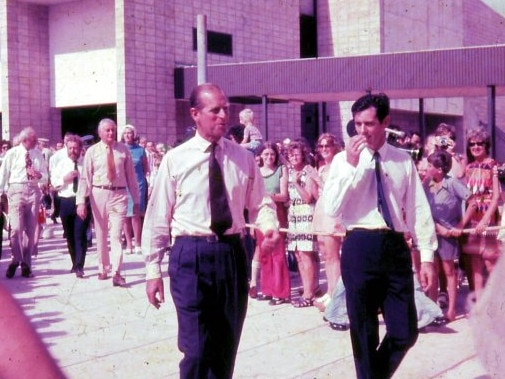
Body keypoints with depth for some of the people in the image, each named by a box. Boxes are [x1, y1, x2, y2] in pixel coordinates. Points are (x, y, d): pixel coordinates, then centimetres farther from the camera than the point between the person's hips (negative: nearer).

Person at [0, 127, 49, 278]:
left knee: (31, 229, 6)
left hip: (33, 191, 3)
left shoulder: (38, 155, 8)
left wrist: (38, 175, -11)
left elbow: (45, 178, 11)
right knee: (16, 227, -15)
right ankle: (15, 260, 5)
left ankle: (26, 264, 17)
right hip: (16, 190, -3)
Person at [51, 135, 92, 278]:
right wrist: (64, 179, -15)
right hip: (66, 202, 3)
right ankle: (75, 263, 28)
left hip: (83, 201, -3)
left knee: (80, 234, -11)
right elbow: (54, 182, 3)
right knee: (69, 235, 12)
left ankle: (79, 267, -11)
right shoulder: (61, 163, 7)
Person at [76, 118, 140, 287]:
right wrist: (81, 201, -11)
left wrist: (136, 199, 6)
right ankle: (103, 269, 26)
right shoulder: (92, 151, 1)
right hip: (99, 193, 1)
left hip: (119, 194, -1)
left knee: (116, 234, -7)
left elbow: (131, 175, 6)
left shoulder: (123, 150, 2)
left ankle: (116, 273, -9)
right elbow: (85, 177, -3)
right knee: (100, 234, 12)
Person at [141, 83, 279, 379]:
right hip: (192, 255, -3)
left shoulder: (244, 158, 5)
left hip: (233, 254, 3)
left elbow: (261, 203, 9)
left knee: (227, 347, 15)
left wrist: (269, 226, -14)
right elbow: (157, 218, -1)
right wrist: (153, 270, -2)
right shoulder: (175, 160, -3)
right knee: (197, 349, -2)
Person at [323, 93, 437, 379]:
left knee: (406, 333, 4)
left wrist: (427, 256, 3)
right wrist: (350, 165, -15)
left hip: (396, 247, 2)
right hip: (360, 248, -2)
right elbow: (331, 209, -8)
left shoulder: (403, 160, 7)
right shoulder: (343, 160, 2)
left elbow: (419, 209, 7)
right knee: (364, 333, 9)